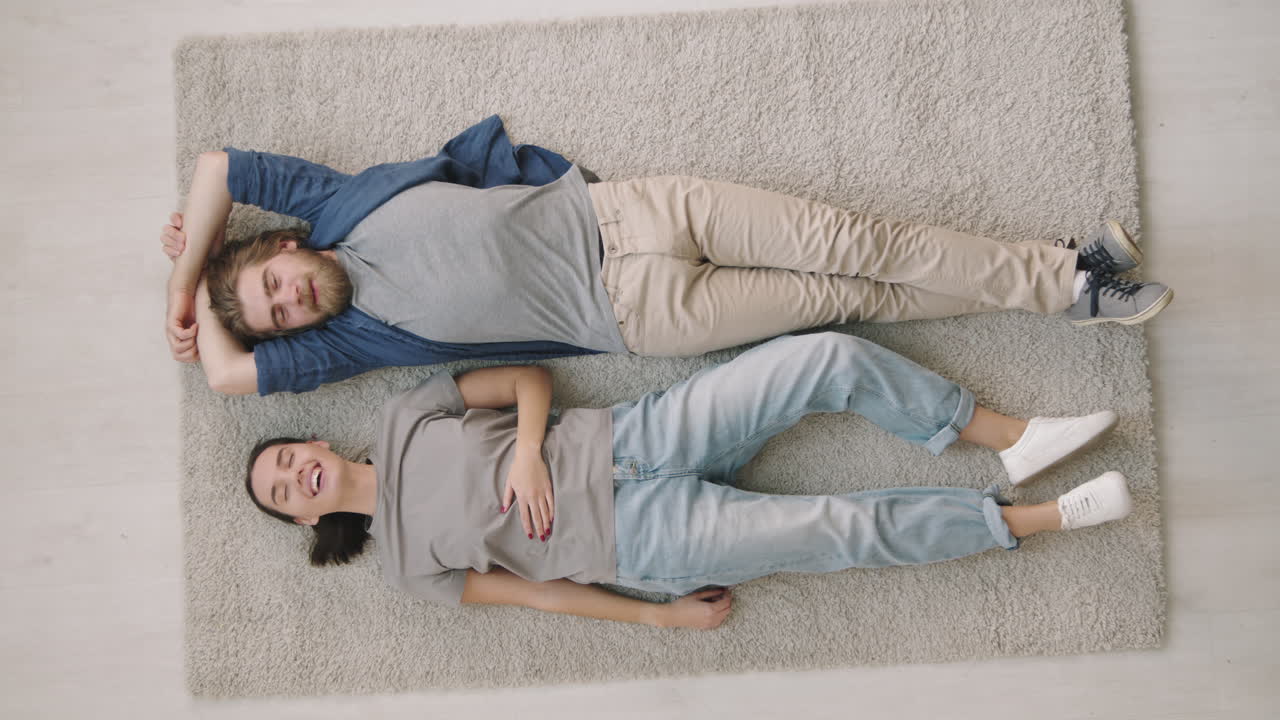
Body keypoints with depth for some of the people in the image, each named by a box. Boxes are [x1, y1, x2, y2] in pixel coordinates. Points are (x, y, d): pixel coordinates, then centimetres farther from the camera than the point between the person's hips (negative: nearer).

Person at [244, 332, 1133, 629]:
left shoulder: (402, 418, 10)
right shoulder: (407, 561, 3)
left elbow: (530, 378, 7)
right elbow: (537, 590, 2)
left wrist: (527, 448, -12)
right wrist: (660, 617, -1)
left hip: (629, 438, 3)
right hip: (649, 535, -3)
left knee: (832, 358, -15)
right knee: (854, 529, -16)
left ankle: (1011, 438, 2)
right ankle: (1043, 517, 2)